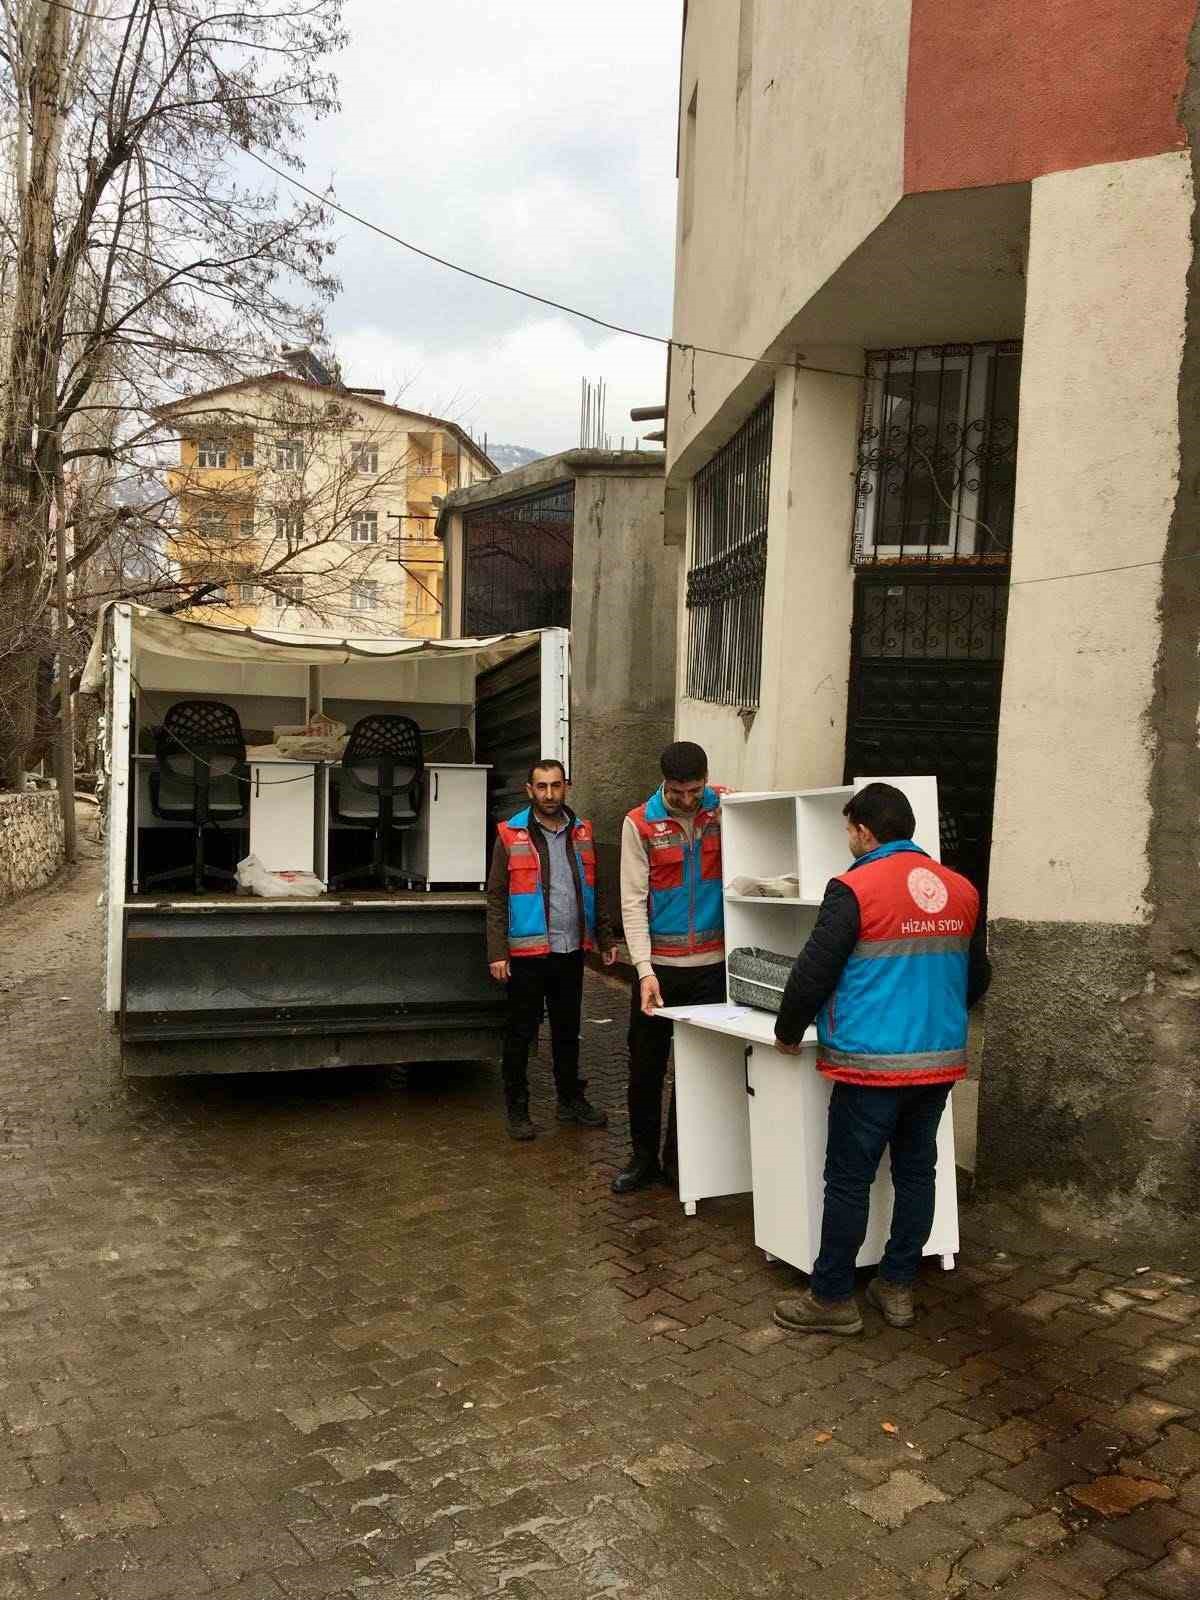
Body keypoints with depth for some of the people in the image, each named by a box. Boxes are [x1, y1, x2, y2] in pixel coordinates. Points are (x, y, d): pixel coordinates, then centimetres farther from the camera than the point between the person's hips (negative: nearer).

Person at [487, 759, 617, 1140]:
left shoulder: (582, 833, 8)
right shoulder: (511, 836, -5)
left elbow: (595, 891, 14)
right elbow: (496, 898, -6)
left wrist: (605, 939, 12)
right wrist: (497, 953, -11)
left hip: (571, 951, 4)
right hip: (527, 952, -4)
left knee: (568, 1030, 16)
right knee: (521, 1033, 6)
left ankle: (571, 1100, 30)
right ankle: (517, 1110, 18)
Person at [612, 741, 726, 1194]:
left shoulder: (725, 811, -1)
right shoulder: (639, 824, -6)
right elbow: (633, 901, -10)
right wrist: (645, 970, -17)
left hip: (712, 963, 1)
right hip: (658, 964, -1)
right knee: (646, 1067, 9)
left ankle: (679, 1159, 26)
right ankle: (644, 1157, 26)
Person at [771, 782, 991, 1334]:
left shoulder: (854, 890, -13)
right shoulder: (962, 890, 5)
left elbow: (812, 974, -12)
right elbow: (978, 978, 15)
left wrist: (787, 1034, 4)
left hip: (871, 1062, -6)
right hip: (940, 1061, 6)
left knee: (848, 1181, 4)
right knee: (916, 1172, 16)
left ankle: (832, 1299, 14)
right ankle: (897, 1287, 27)